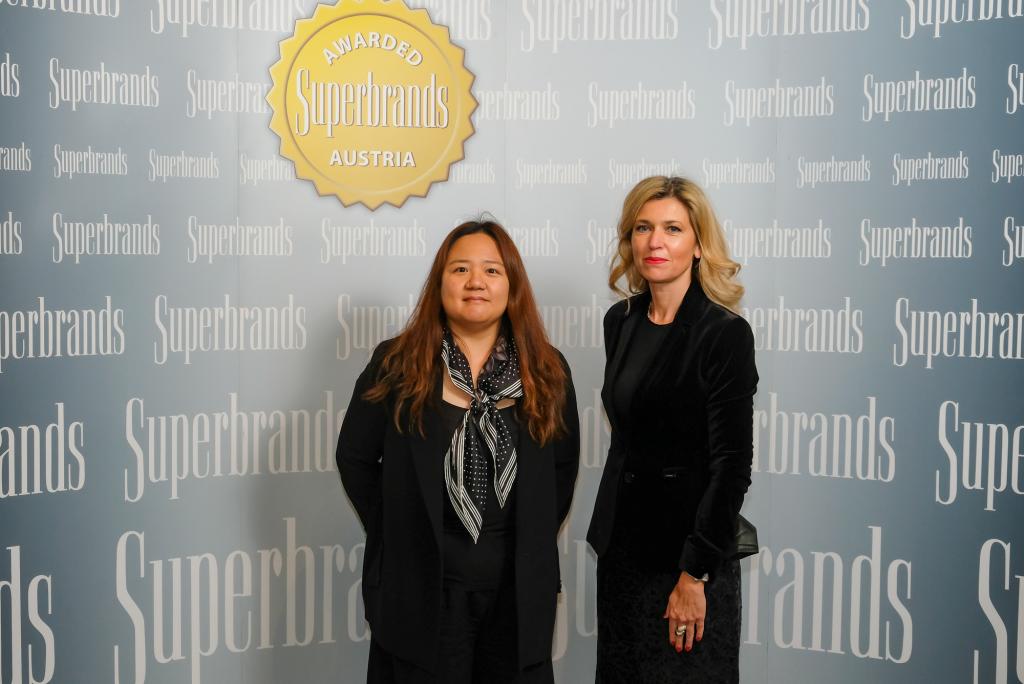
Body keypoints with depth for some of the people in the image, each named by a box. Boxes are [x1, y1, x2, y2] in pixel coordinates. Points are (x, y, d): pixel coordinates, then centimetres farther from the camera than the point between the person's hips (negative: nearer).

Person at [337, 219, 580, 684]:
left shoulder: (547, 371, 2)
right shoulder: (396, 364, -4)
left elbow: (564, 463, 10)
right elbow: (354, 458, 1)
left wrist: (534, 541, 5)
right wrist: (398, 536, 0)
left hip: (520, 588, 2)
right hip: (420, 587, -2)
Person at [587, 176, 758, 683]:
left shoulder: (725, 334, -14)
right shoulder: (621, 321, 5)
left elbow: (732, 464, -17)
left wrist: (695, 574, -18)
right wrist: (608, 536, 15)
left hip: (685, 543, -6)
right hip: (621, 541, 6)